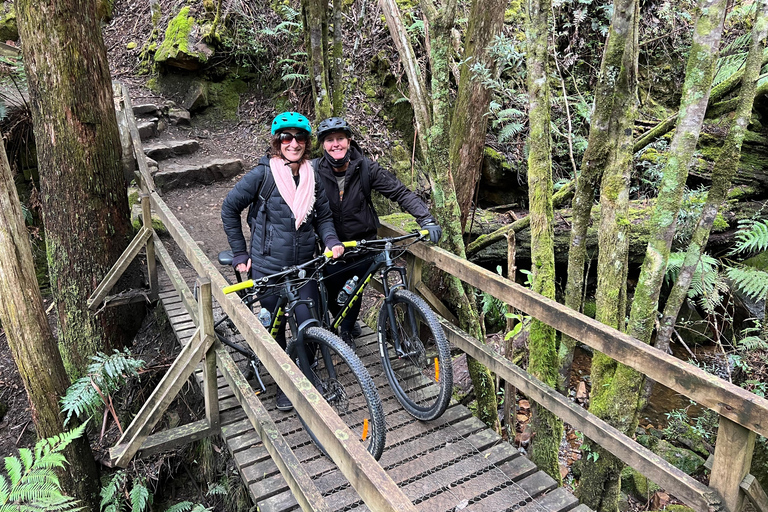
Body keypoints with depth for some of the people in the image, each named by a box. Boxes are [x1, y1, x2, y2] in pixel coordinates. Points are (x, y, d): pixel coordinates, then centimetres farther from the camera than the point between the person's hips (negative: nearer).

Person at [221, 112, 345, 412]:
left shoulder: (312, 176, 3)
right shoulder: (263, 174, -10)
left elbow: (323, 216, 11)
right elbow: (229, 209, -2)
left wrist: (332, 241, -10)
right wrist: (240, 254, -2)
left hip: (304, 266, 3)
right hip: (268, 267, -3)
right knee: (275, 329, 9)